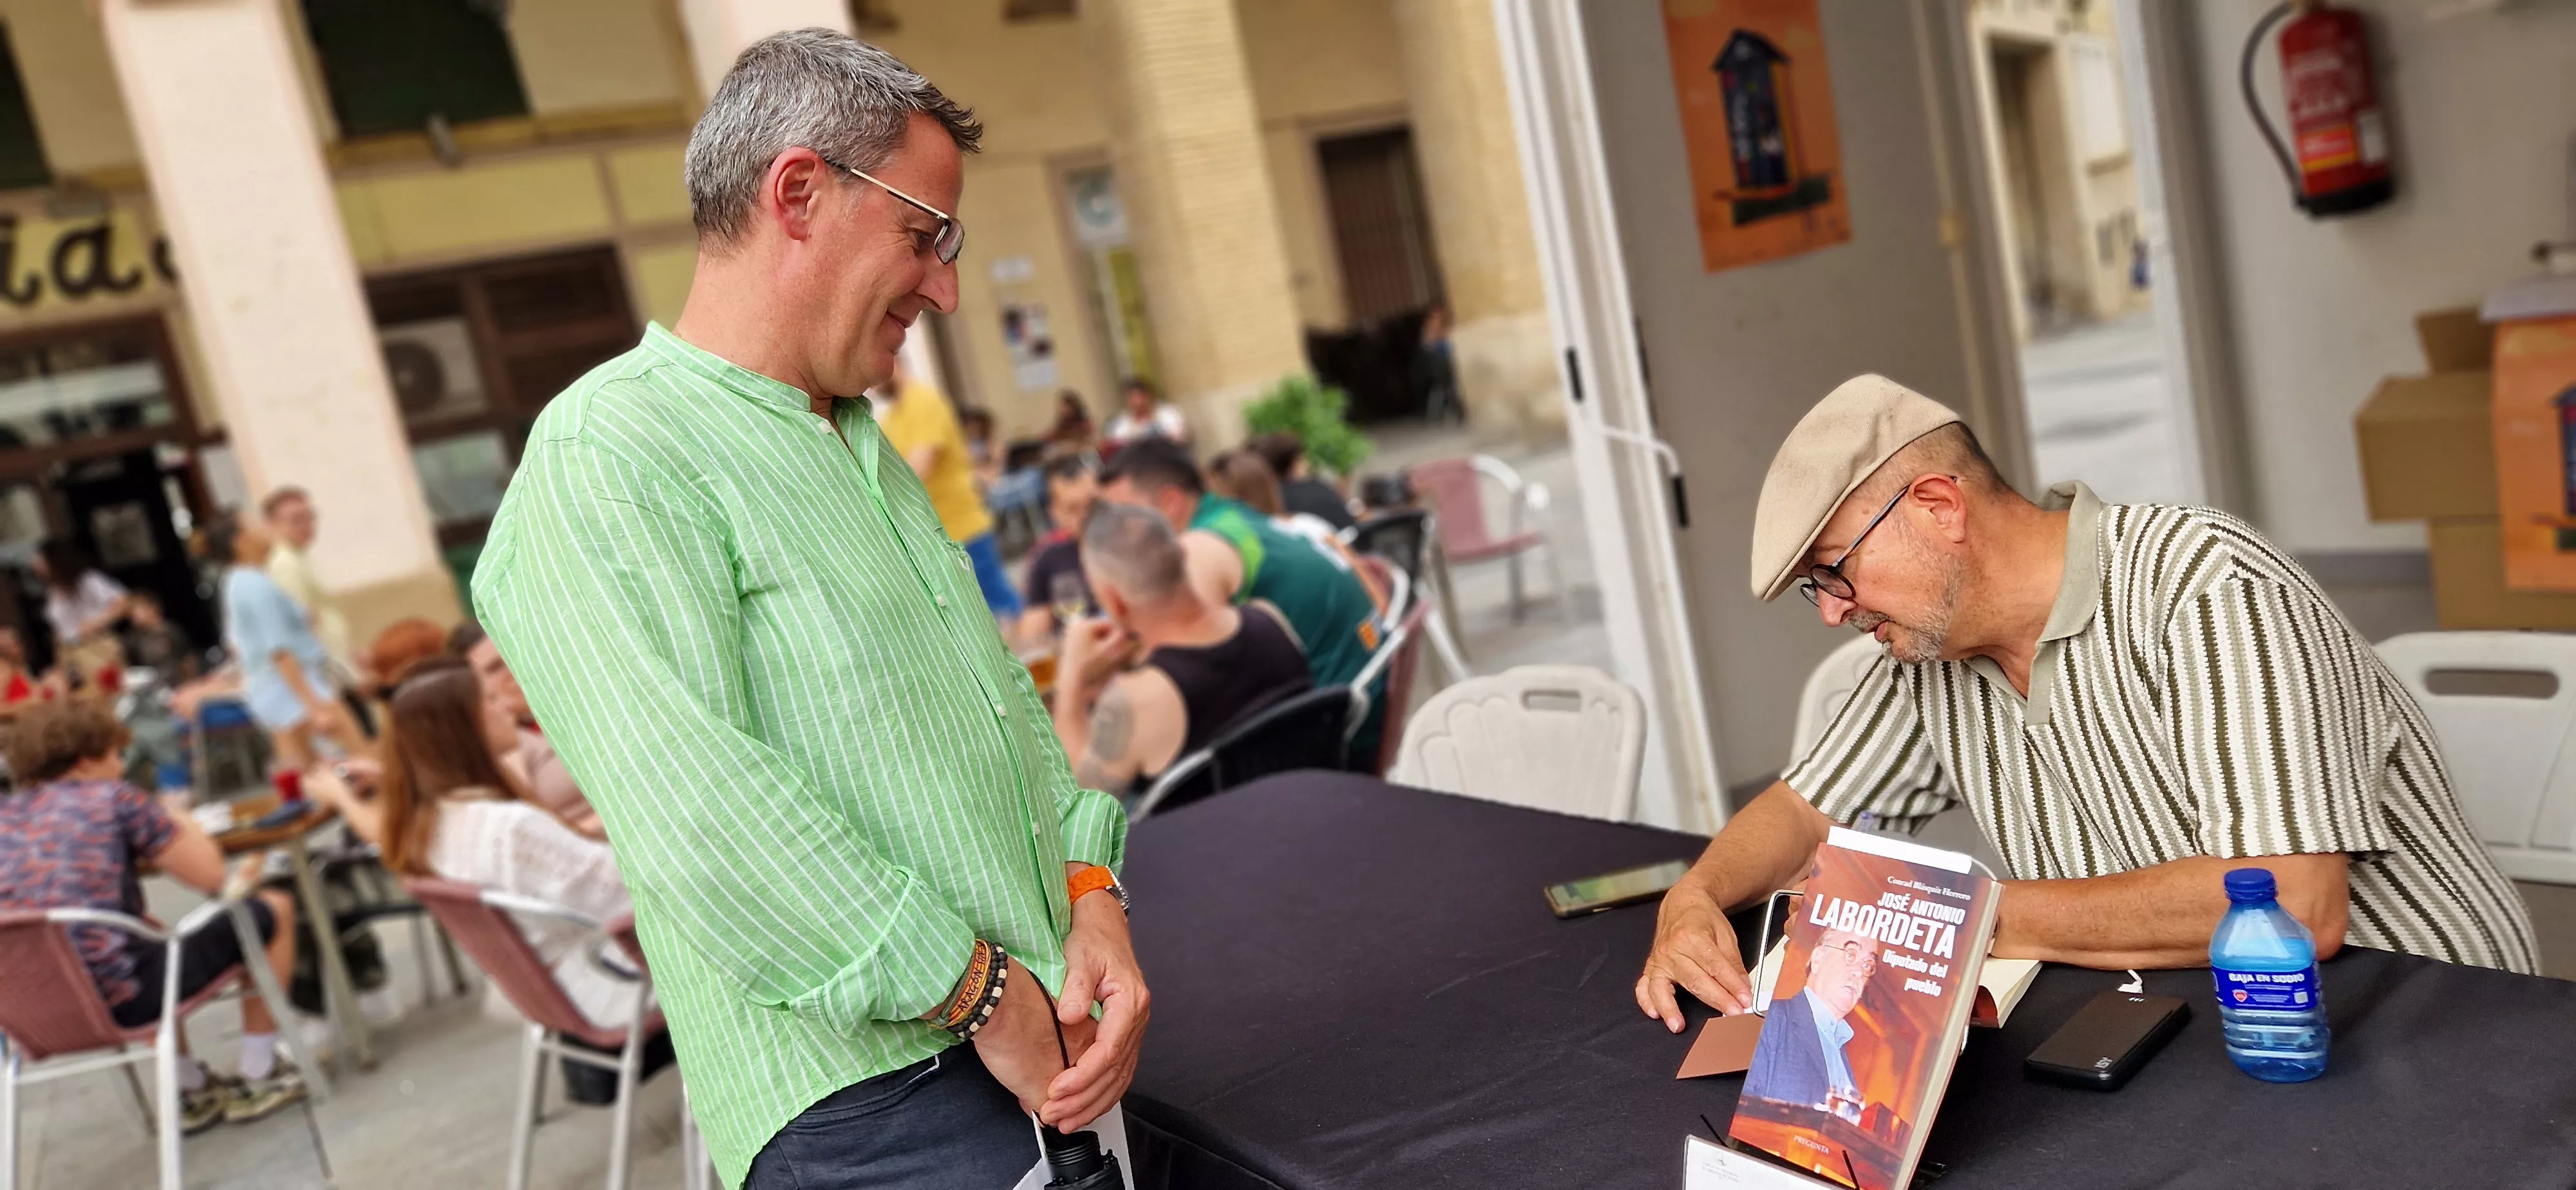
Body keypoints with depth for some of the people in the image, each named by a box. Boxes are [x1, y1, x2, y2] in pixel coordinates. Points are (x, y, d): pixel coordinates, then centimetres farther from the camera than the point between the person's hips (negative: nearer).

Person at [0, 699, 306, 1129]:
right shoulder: (115, 800, -4)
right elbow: (211, 875, -3)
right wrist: (188, 828, 16)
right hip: (118, 999, -7)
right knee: (272, 909, 13)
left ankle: (191, 1092, 38)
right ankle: (257, 1079, 20)